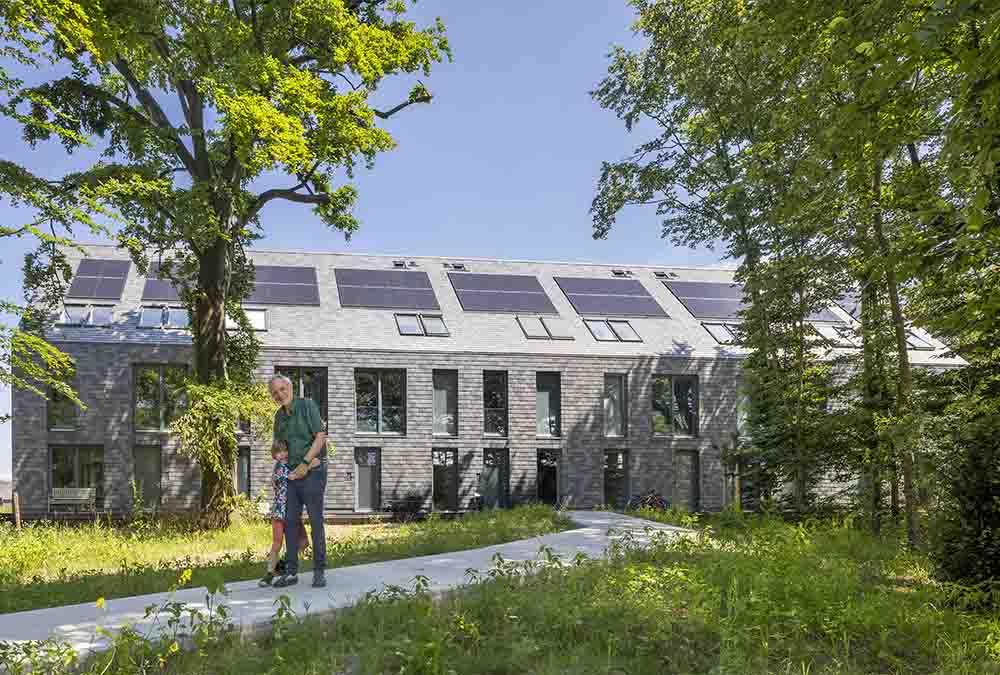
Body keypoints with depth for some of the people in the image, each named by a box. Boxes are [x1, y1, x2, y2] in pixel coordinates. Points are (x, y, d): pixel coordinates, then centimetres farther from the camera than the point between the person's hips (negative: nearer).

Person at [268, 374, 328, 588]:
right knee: (290, 521, 4)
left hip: (312, 471, -6)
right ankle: (291, 571, 10)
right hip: (292, 473, 6)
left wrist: (305, 463, -16)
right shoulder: (279, 416, 14)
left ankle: (319, 571, 1)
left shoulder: (307, 405, -5)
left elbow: (321, 436, -12)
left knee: (315, 520, -4)